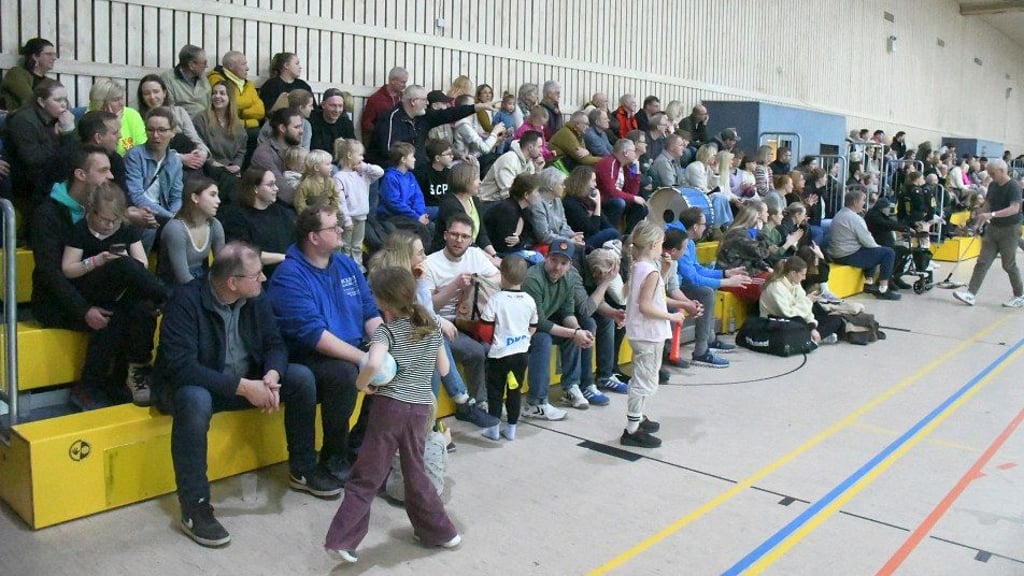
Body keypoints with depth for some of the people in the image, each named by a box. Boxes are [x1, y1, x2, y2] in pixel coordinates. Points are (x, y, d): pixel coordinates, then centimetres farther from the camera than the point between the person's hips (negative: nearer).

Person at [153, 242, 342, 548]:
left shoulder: (256, 298, -6)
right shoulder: (186, 301, -26)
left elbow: (274, 344, -3)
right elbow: (181, 365, -33)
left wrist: (271, 376, -27)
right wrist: (243, 387, -36)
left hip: (246, 381, 6)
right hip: (189, 385, -6)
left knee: (301, 377, -11)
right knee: (195, 400, -40)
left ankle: (303, 470, 5)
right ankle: (194, 507, -27)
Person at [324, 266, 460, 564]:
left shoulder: (387, 331, -9)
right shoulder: (432, 328, 7)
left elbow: (374, 364, -28)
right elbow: (444, 369, 14)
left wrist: (361, 383, -10)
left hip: (389, 406, -4)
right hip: (420, 408, 5)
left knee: (367, 476, 0)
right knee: (415, 473, 19)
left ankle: (341, 540, -2)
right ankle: (440, 531, 27)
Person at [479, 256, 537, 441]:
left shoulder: (496, 300, -15)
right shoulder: (529, 301, -1)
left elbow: (486, 328, -12)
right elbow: (533, 328, 8)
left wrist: (490, 340, 7)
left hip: (500, 353, -4)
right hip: (522, 352, 4)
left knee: (495, 390, 8)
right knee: (515, 390, 13)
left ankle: (493, 428, 13)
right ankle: (511, 428, 19)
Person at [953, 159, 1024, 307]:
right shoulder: (993, 185, 5)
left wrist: (992, 214, -39)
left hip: (1009, 230, -6)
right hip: (993, 228, 6)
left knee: (1009, 265, 4)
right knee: (983, 262, 0)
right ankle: (970, 294, -4)